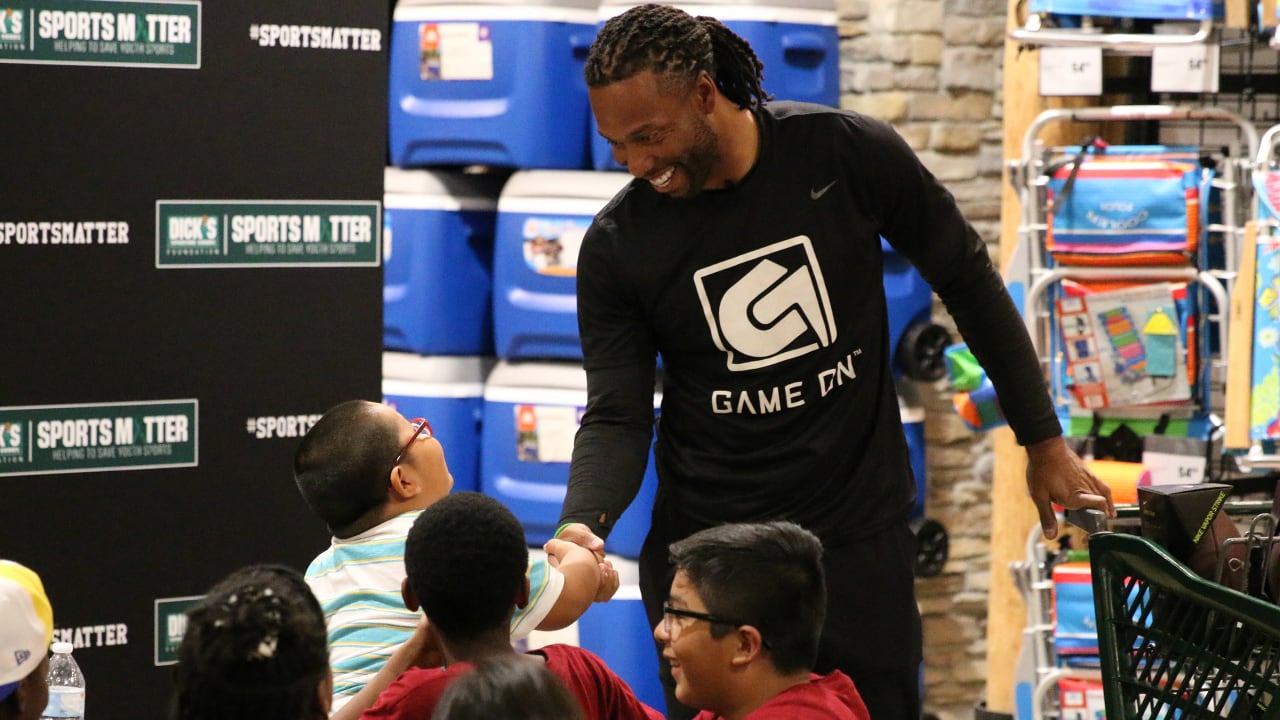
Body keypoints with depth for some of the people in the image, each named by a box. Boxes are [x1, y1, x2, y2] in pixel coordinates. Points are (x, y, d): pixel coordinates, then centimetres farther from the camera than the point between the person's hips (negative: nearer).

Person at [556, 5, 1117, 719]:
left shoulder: (850, 153, -10)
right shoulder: (618, 244, -7)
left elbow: (970, 281, 2)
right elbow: (616, 419, -7)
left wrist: (1045, 443, 5)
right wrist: (582, 523, -28)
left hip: (860, 537, 0)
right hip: (705, 546, 1)